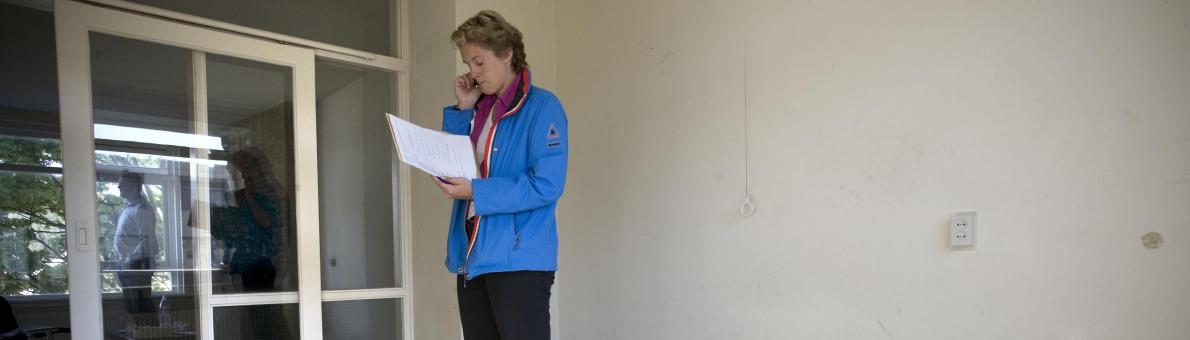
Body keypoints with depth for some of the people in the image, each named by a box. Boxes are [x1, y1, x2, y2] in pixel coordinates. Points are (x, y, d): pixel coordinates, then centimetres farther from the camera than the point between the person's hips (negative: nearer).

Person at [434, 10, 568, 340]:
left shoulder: (542, 106, -8)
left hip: (518, 258, -7)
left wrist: (476, 193, -18)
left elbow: (547, 186, -16)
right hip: (471, 256, 7)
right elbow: (450, 170, 11)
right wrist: (462, 109, 5)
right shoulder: (477, 110, 14)